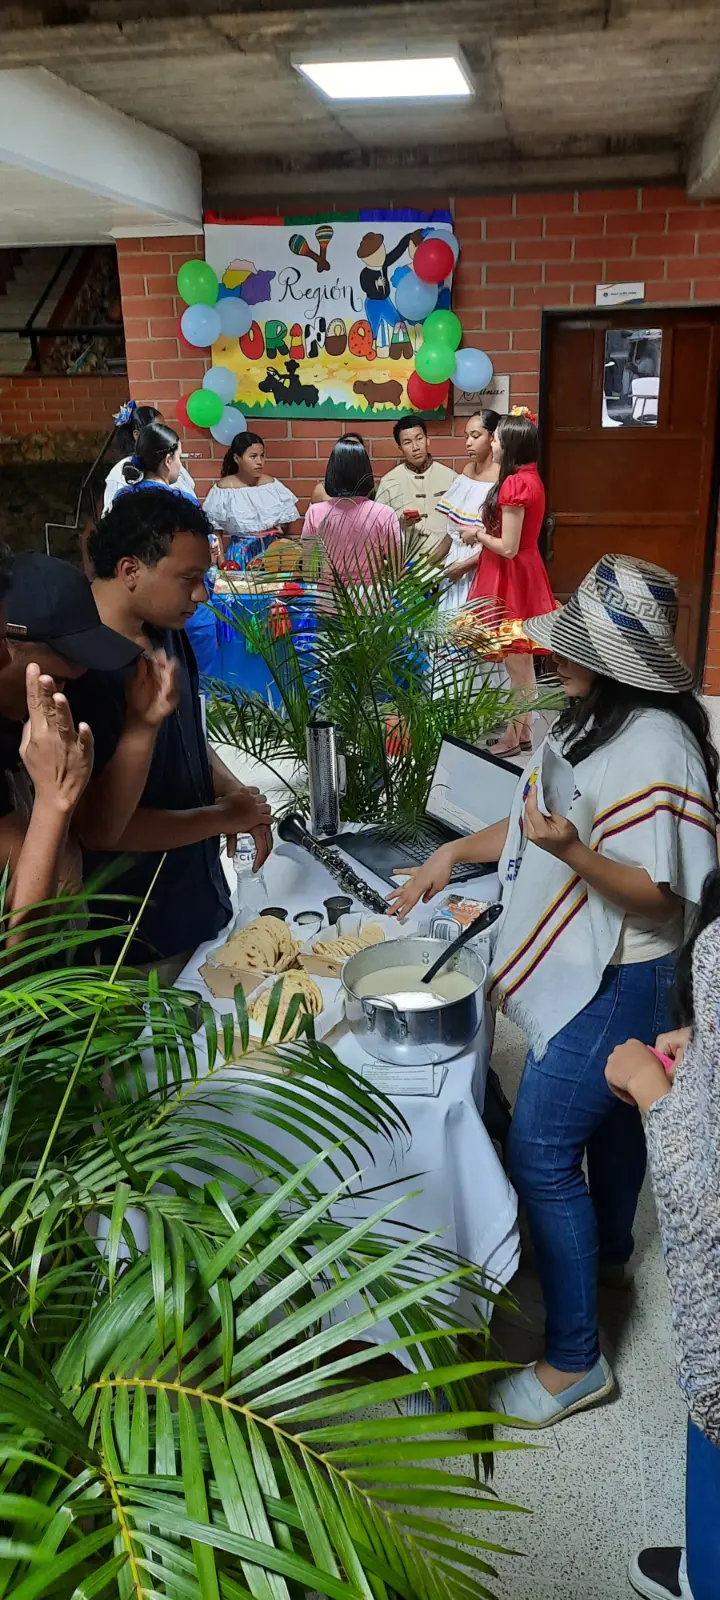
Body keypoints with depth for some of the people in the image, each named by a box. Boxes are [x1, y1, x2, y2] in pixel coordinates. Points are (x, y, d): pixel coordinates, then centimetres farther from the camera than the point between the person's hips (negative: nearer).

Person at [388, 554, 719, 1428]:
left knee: (541, 1151, -4)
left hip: (617, 986, -9)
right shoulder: (589, 717, 3)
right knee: (607, 1115, 28)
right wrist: (456, 851, 8)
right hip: (582, 972, 9)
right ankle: (608, 1246, 53)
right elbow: (535, 816, 14)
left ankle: (573, 1361, 12)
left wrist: (573, 852, -38)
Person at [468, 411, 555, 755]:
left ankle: (512, 738, 11)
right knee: (523, 660, 16)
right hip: (523, 572, 10)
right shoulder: (529, 478, 8)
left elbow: (508, 548, -21)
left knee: (515, 662, 0)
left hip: (510, 578, -10)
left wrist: (478, 534, -7)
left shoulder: (514, 484, -21)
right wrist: (484, 531, 10)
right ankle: (523, 731, 26)